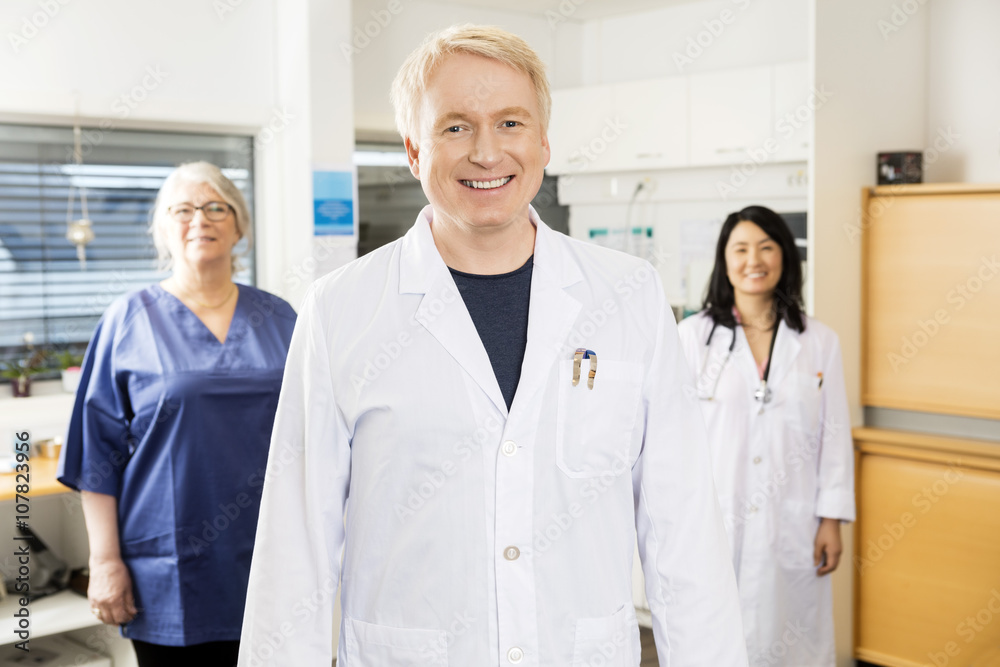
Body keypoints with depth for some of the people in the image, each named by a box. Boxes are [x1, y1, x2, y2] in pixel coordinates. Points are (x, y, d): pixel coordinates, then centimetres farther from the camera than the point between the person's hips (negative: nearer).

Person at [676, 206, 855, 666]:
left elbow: (835, 435, 6)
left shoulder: (819, 342, 5)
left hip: (791, 526, 1)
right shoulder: (692, 336, 0)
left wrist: (831, 521, 2)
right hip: (712, 524, -1)